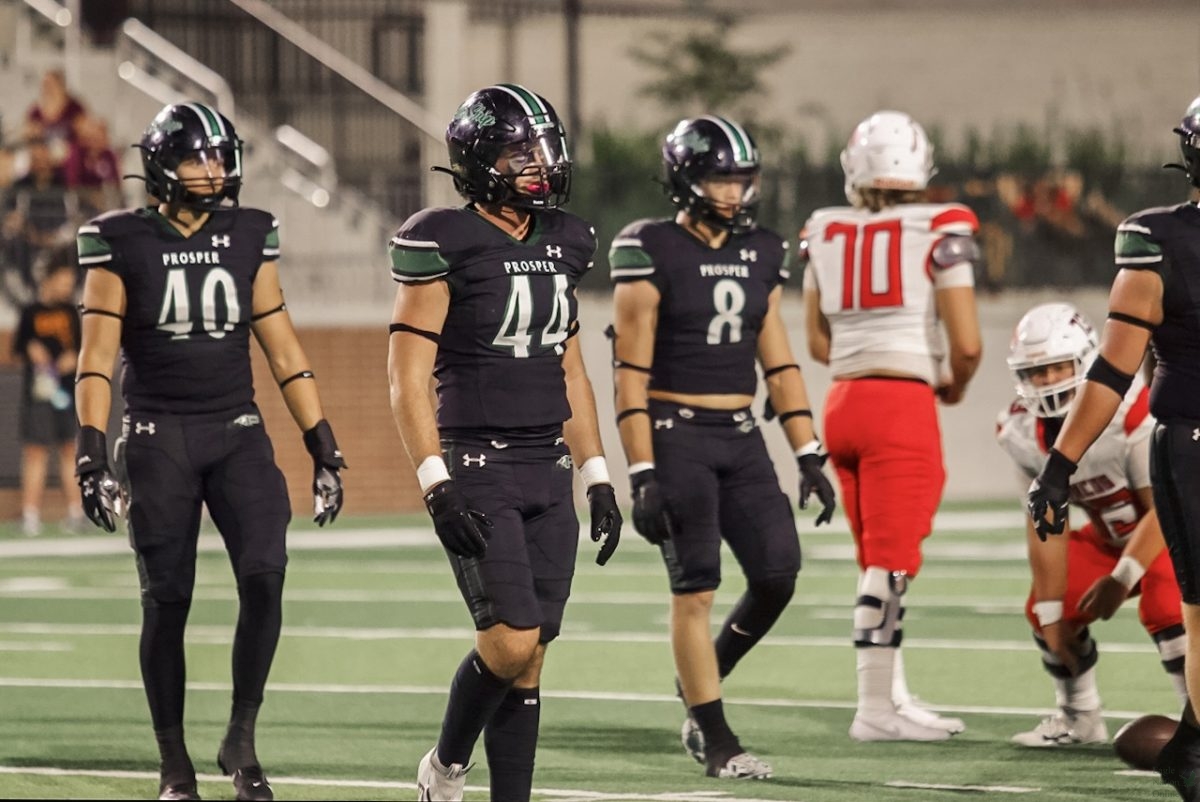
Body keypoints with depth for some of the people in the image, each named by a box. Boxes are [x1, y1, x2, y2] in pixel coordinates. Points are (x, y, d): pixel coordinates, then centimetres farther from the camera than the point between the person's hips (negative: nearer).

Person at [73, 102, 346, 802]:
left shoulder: (250, 238, 5)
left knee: (265, 577, -15)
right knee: (167, 602, 0)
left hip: (238, 434, 2)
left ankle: (242, 742, -2)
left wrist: (324, 449, 7)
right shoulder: (122, 243, -2)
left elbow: (284, 351, 10)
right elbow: (98, 358, -4)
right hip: (157, 438, -2)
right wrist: (93, 456, -13)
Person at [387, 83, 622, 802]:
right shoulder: (446, 244, -9)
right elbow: (408, 376, -10)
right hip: (477, 470, -6)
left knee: (529, 659, 4)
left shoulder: (563, 243, 11)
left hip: (549, 473, 6)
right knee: (511, 643, -14)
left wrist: (598, 476, 14)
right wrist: (436, 485, -17)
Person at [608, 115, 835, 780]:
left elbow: (779, 365, 13)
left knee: (777, 573, -4)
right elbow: (631, 374, -10)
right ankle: (715, 742, 4)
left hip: (740, 437, 6)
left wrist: (809, 456, 7)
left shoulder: (760, 255, 9)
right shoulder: (651, 254, -9)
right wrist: (642, 475, -15)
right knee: (696, 588, -4)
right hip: (675, 435, -6)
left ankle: (700, 685, 20)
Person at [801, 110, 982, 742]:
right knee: (891, 562, -4)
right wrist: (955, 385, 10)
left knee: (880, 561, 15)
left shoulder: (825, 234, 8)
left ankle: (894, 698, 17)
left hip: (843, 400, 5)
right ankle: (876, 708, -6)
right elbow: (966, 343, -10)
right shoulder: (941, 232, -6)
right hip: (903, 406, -5)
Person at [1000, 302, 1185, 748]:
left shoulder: (1131, 411, -34)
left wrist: (1122, 579, -34)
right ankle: (1079, 720, 14)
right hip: (1110, 536, 6)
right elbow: (1045, 525, -10)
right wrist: (1052, 614, -12)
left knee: (1163, 608, -31)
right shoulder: (1024, 431, -14)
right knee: (1046, 610, -6)